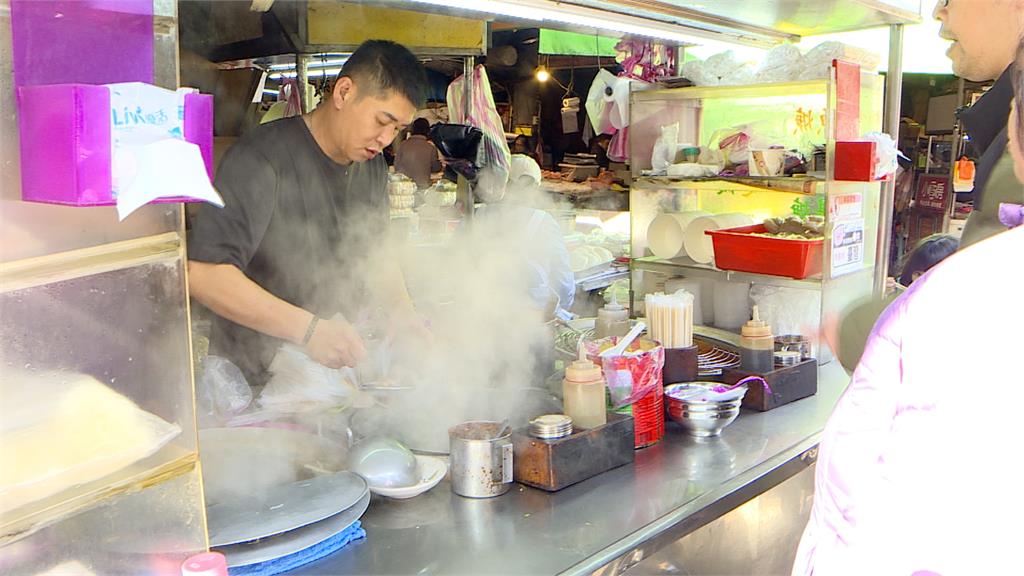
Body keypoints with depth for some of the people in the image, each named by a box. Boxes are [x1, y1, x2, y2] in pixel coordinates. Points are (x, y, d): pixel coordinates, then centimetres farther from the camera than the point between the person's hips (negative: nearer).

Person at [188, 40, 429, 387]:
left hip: (341, 365, 7)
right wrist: (308, 329, -31)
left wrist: (405, 317, 3)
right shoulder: (261, 160, -17)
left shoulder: (373, 166, 10)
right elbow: (202, 273, -25)